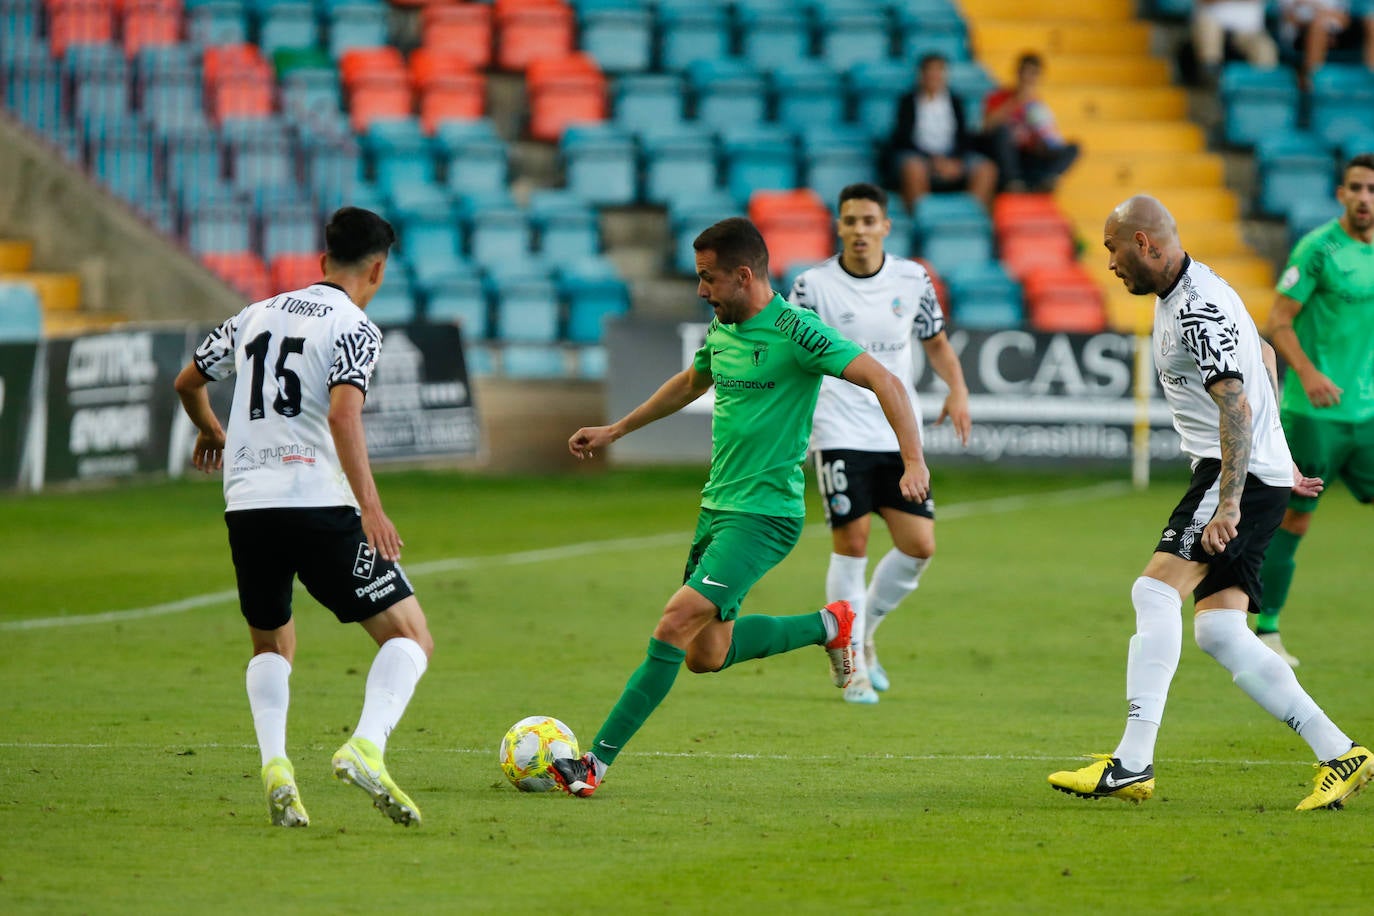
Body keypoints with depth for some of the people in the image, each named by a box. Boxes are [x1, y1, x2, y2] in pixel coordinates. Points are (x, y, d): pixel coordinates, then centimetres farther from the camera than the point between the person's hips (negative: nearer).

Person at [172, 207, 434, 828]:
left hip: (247, 505, 6)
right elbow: (342, 414, -18)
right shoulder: (354, 328, -2)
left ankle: (274, 764, 2)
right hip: (319, 504, -6)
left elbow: (187, 382, 29)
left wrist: (211, 432, 49)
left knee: (272, 645, 25)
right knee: (410, 637, 0)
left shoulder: (258, 315, 17)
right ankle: (366, 747, -24)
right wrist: (370, 508, -21)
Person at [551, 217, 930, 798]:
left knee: (678, 620, -21)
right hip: (716, 506, 9)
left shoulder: (794, 332, -16)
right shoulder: (722, 331, 9)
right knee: (705, 656, 12)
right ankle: (828, 625, 32)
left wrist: (914, 460, -32)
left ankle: (597, 761, -19)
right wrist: (615, 431, 36)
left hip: (765, 514, -9)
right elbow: (689, 384, 31)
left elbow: (884, 381, -20)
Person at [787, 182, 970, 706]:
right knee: (851, 542, -10)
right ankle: (853, 668, 2)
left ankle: (863, 633, 22)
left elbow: (936, 344, 15)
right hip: (840, 433, -4)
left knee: (919, 545, -3)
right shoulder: (814, 285, -6)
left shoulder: (912, 280, 3)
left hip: (899, 435, 4)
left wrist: (957, 389, -3)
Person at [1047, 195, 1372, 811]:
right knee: (1218, 632, 1)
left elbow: (1236, 405, -27)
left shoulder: (1199, 310, -17)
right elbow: (1263, 356, 31)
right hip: (1255, 471, 10)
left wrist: (1229, 504, -34)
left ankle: (1132, 765, -28)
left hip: (1244, 476, -10)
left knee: (1155, 591, -21)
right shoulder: (1182, 294, 17)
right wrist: (1278, 460, 34)